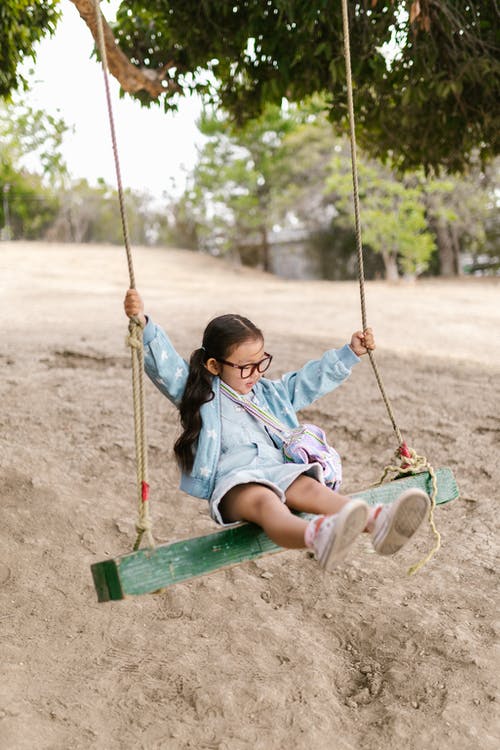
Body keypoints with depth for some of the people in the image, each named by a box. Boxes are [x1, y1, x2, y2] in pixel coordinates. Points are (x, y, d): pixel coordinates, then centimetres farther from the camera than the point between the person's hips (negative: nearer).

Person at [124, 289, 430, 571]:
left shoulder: (269, 392, 27)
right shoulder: (200, 393, 10)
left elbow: (313, 378, 33)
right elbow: (164, 364, -3)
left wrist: (350, 353, 29)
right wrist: (143, 323, -17)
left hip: (279, 471, 5)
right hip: (234, 482, -5)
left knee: (311, 488, -28)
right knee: (264, 501, -38)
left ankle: (377, 522, -56)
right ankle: (318, 535, -71)